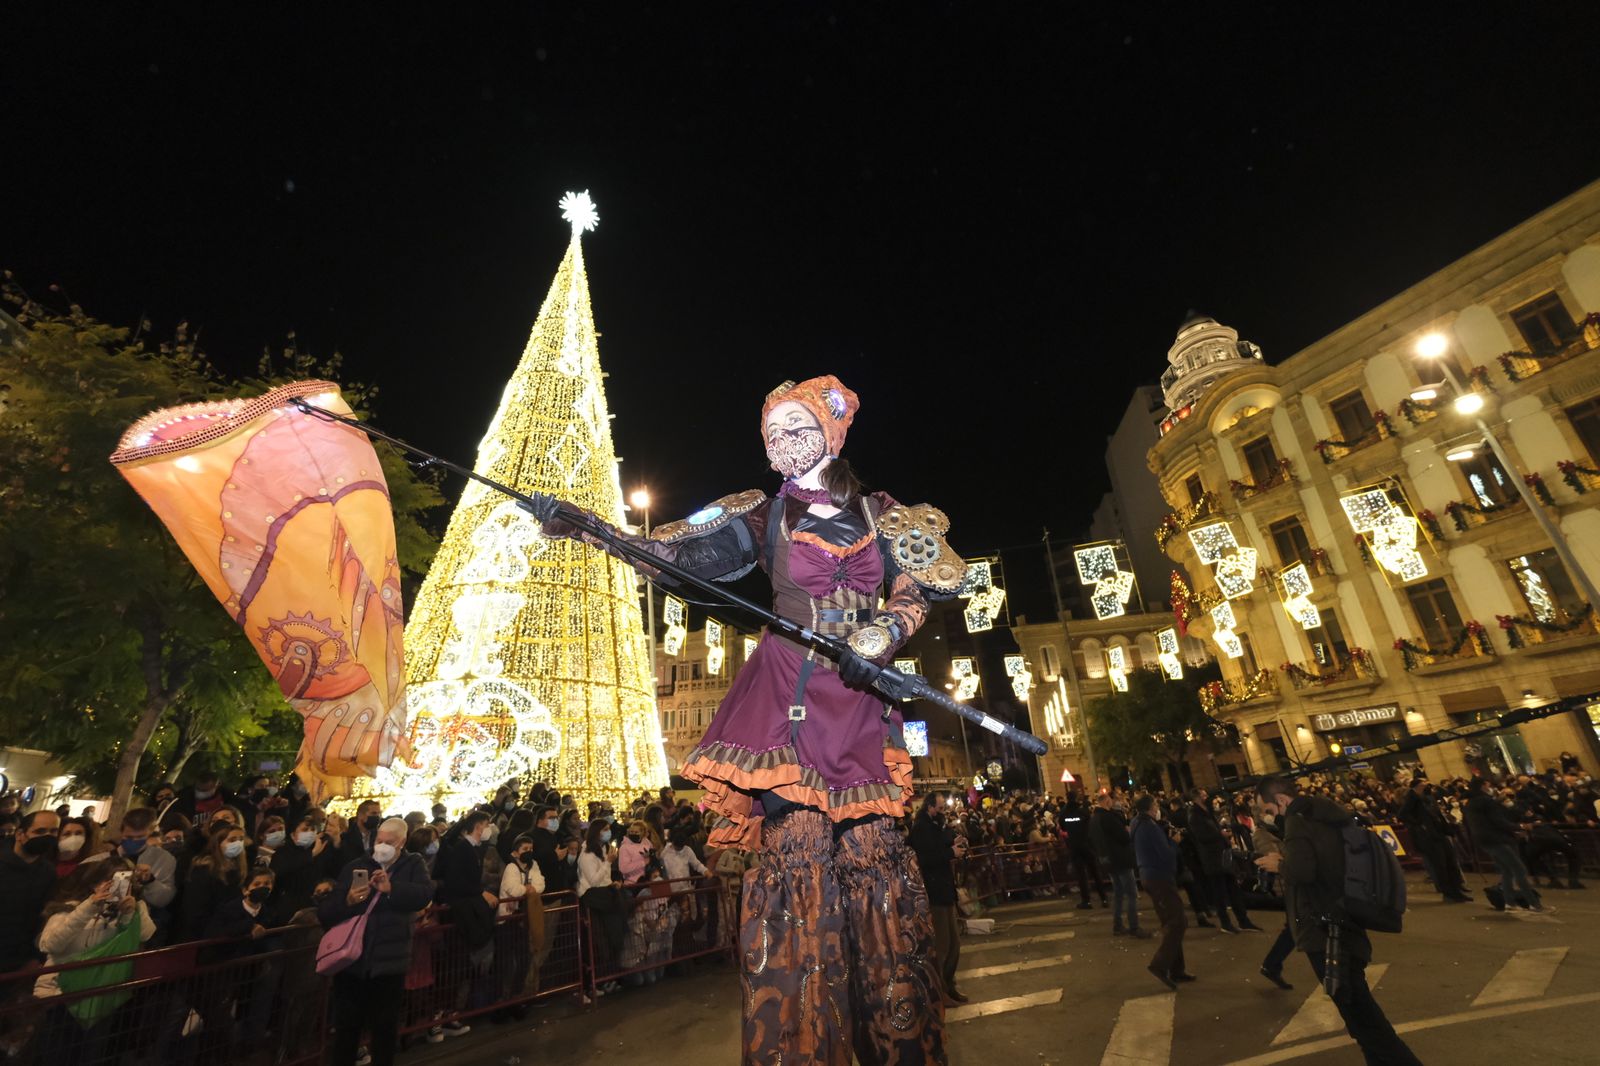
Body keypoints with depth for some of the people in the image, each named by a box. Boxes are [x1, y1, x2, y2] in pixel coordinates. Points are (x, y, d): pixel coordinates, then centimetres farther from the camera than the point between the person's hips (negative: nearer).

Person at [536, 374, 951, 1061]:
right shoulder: (762, 515, 7)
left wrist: (884, 634, -12)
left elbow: (917, 592, 8)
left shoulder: (879, 513, 11)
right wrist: (581, 527, -11)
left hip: (859, 699, 1)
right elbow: (674, 552, -2)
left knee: (870, 851, 2)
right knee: (797, 851, -7)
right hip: (789, 695, -1)